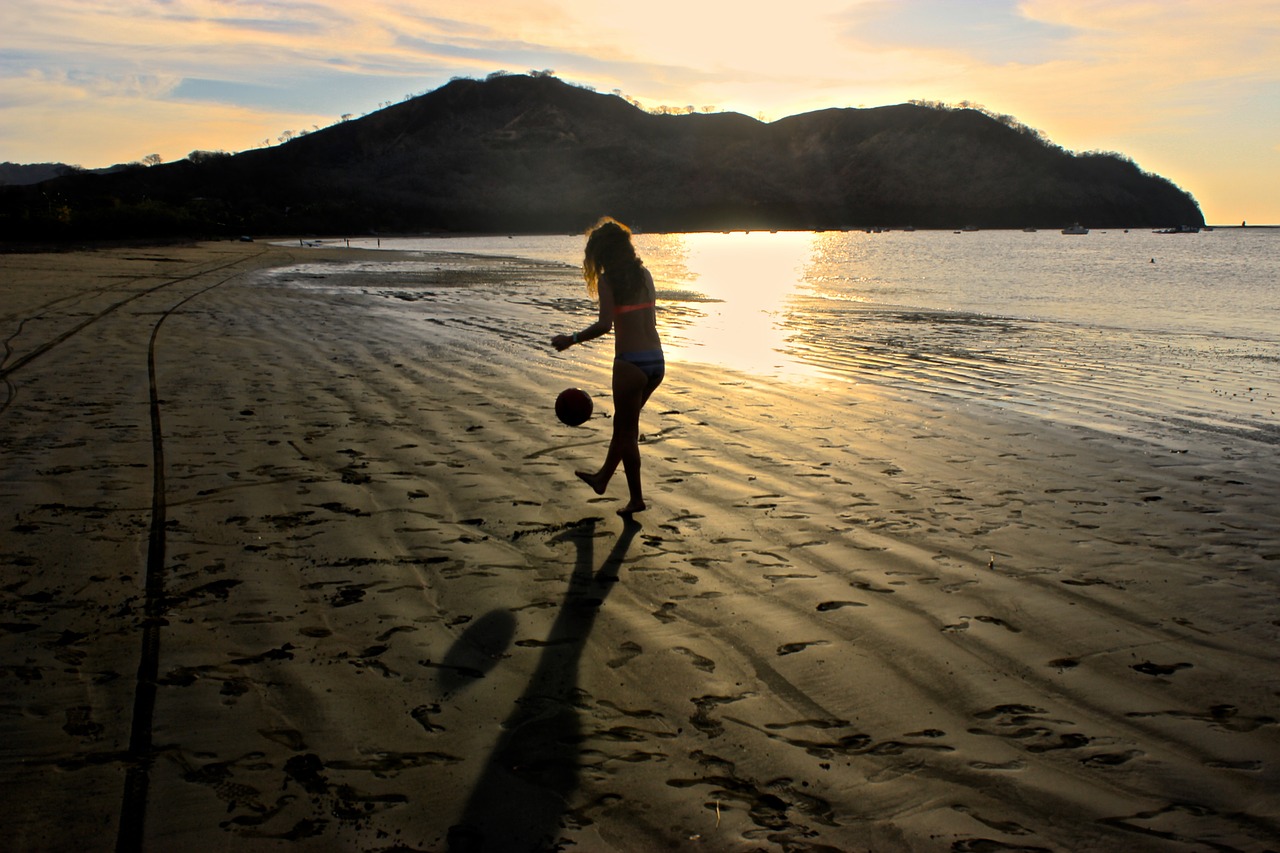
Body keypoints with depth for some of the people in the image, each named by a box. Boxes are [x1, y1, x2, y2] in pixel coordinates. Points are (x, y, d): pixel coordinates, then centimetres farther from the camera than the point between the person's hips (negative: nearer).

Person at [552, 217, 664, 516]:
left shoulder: (607, 280, -8)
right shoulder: (644, 274, 11)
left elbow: (604, 325, -18)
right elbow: (649, 320, 13)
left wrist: (571, 340, -7)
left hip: (631, 362, -7)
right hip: (657, 360, 7)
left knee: (625, 429, 8)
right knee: (625, 424, 22)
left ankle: (637, 498, 14)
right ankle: (603, 477, 40)